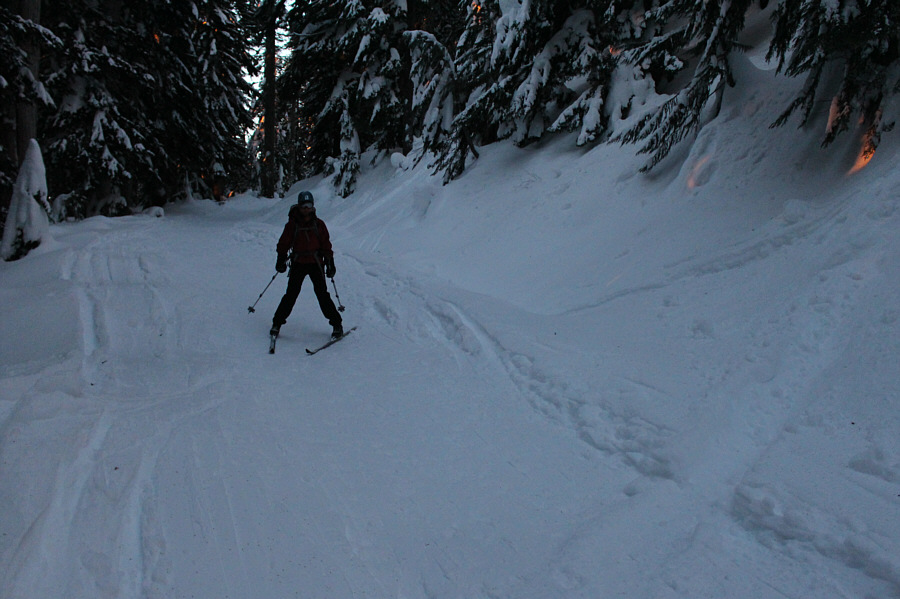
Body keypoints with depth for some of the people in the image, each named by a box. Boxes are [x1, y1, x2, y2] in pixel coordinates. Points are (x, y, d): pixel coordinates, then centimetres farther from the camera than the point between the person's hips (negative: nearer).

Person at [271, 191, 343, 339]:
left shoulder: (318, 224, 3)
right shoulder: (292, 224, 0)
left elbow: (326, 244, 7)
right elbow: (284, 243, 7)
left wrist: (330, 263, 4)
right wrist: (281, 260, -1)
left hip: (316, 262, 0)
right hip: (298, 263, 0)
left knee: (322, 293, -3)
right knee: (291, 294, -4)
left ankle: (336, 324, 5)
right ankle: (277, 322, 9)